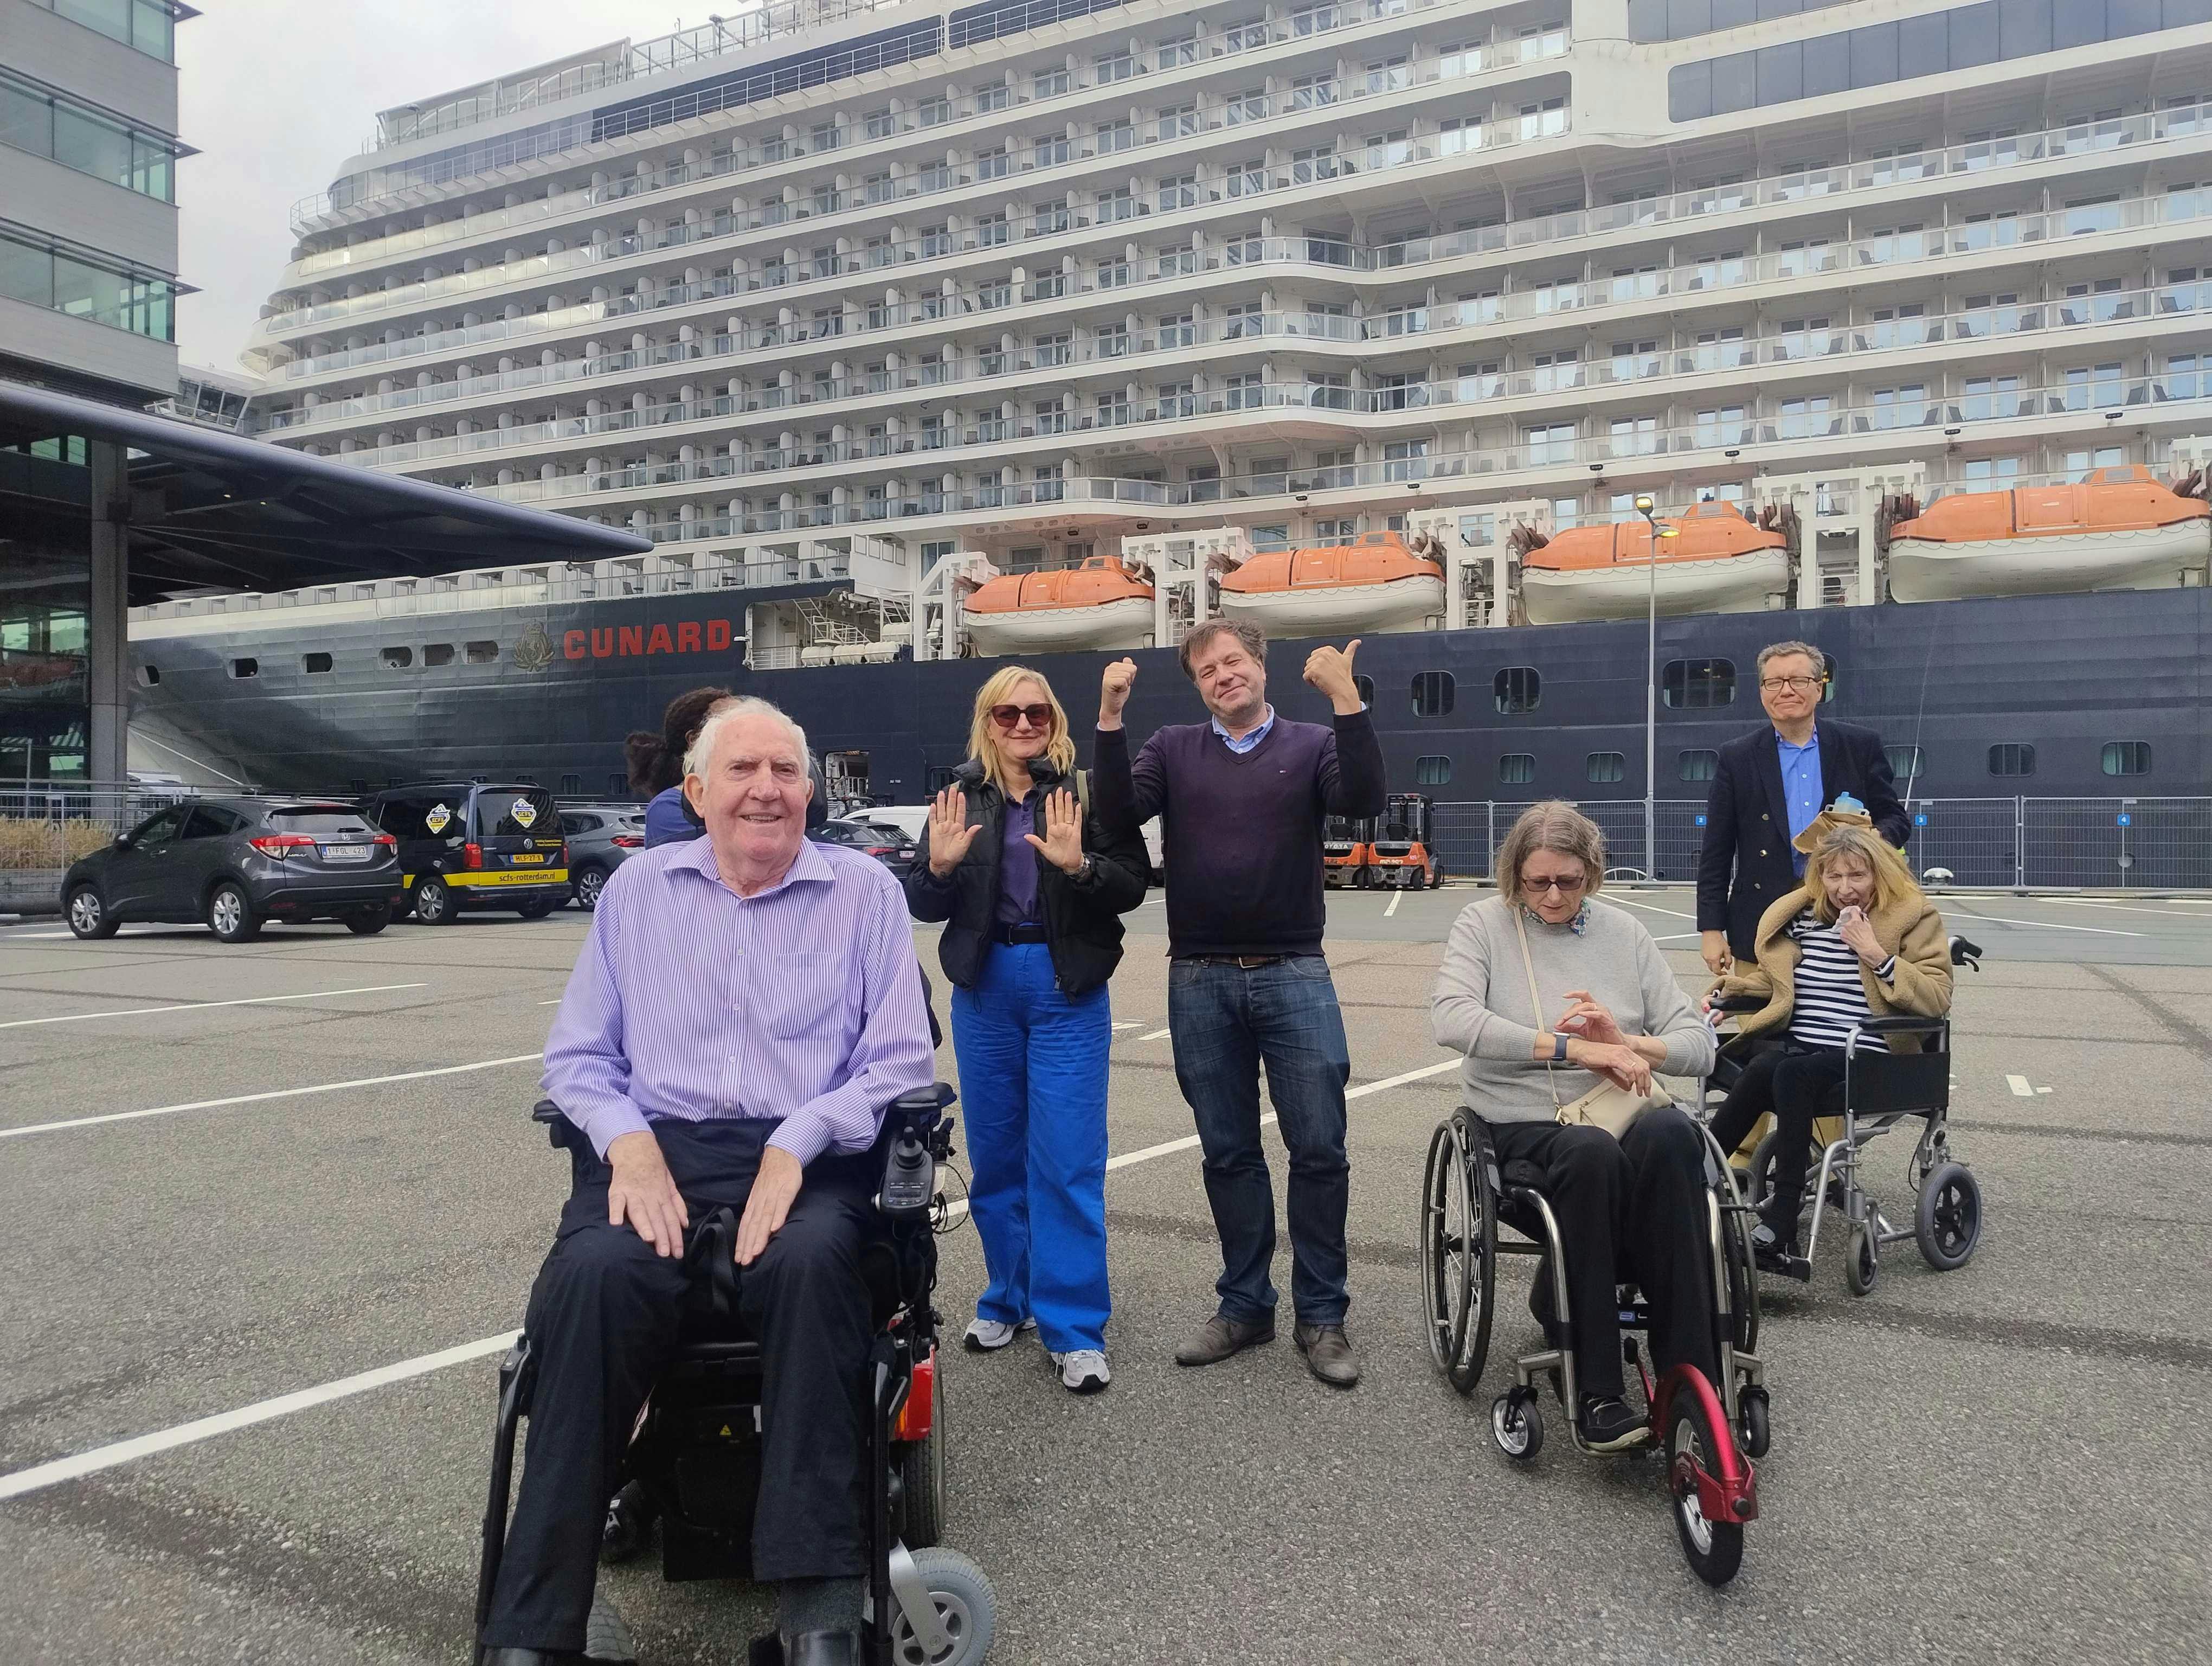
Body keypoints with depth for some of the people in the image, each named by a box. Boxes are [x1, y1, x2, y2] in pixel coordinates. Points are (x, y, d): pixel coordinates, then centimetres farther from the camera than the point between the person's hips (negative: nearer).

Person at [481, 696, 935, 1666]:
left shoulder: (865, 891, 9)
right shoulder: (637, 888, 15)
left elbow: (901, 1060, 3)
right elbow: (577, 1056, 16)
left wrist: (796, 1145, -14)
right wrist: (628, 1140, -6)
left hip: (809, 1161, -1)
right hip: (658, 1150, 2)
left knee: (810, 1263, -36)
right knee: (592, 1278, -31)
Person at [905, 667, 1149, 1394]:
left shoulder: (1085, 790, -3)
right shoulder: (961, 798, 6)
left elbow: (1132, 887, -7)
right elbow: (924, 906, 5)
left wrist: (1079, 864, -25)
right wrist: (940, 865, -15)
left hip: (1068, 991, -3)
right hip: (984, 990, 4)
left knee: (1067, 1161, -4)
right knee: (995, 1154, 12)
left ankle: (1073, 1328, 4)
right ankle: (1009, 1298, 29)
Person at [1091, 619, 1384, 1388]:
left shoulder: (1310, 745, 5)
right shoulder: (1172, 748, 9)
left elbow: (1364, 799, -13)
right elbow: (1119, 815, -5)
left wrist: (1345, 698, -21)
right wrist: (1110, 716, -14)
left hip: (1293, 976, -1)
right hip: (1200, 981, 2)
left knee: (1319, 1149, -1)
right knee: (1228, 1152, 11)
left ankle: (1321, 1316, 13)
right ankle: (1245, 1304, 24)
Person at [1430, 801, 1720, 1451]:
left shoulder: (1623, 932, 13)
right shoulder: (1484, 924, 4)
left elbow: (1699, 1046, 10)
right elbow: (1451, 1018, -16)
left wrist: (1627, 1044, -11)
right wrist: (1571, 1048, -22)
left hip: (1619, 1112, 3)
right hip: (1524, 1124, -2)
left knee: (1669, 1134, -34)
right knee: (1591, 1152, -37)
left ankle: (1692, 1378, -29)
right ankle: (1597, 1396, -30)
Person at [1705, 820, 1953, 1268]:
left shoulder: (1915, 918, 3)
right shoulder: (1800, 915, 14)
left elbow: (1937, 1000, -9)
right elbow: (1778, 979, 31)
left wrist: (1877, 954, -17)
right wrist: (1733, 985, 13)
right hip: (1796, 1048, 4)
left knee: (1789, 1074, -33)